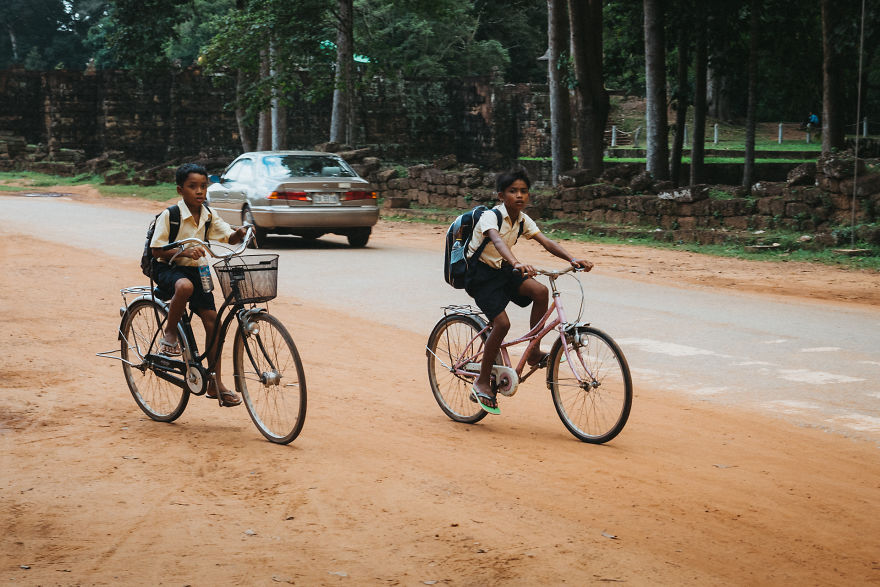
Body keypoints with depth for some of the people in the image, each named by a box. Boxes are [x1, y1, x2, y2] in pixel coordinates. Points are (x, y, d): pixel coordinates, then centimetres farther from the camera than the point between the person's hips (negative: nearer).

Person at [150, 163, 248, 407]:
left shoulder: (209, 216, 2)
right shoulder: (170, 215, -13)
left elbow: (229, 237, -3)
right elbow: (157, 250, -14)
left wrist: (240, 233, -27)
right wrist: (184, 251, -30)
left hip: (195, 270, 5)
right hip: (168, 269, -5)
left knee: (212, 319, -5)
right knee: (185, 286, -41)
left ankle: (215, 384, 4)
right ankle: (169, 335, -14)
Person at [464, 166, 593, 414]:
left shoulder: (522, 219, 0)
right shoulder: (490, 217, -22)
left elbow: (546, 242, -8)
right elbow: (496, 240, -42)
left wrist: (573, 259, -25)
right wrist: (516, 263, -61)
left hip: (502, 270, 6)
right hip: (479, 275, -6)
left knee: (541, 291, -19)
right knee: (502, 323, -20)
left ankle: (534, 353, -5)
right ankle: (481, 384, -6)